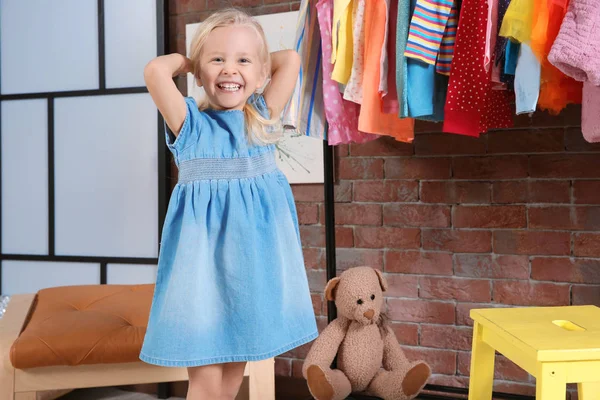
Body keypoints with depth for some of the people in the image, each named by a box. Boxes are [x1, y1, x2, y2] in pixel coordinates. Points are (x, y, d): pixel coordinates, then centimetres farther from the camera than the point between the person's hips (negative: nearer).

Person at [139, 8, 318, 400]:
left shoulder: (263, 116, 6)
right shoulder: (191, 123, -4)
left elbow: (291, 59, 0)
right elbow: (155, 70, -19)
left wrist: (257, 61, 12)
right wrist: (184, 59, 0)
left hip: (254, 258, 4)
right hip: (205, 256, -4)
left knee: (235, 367, 17)